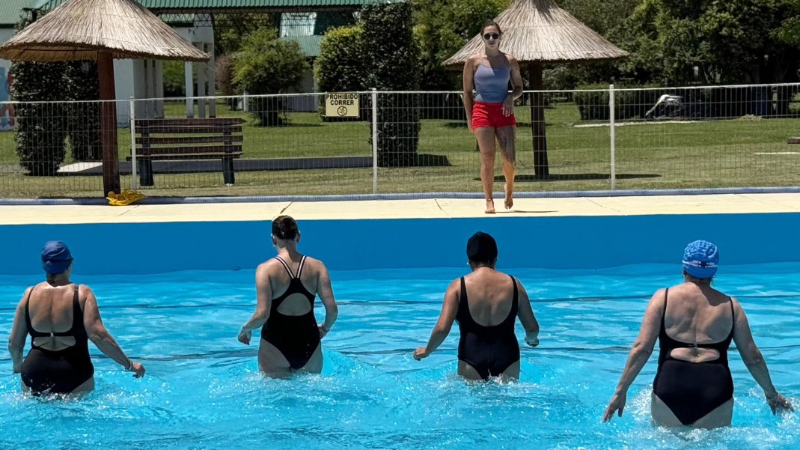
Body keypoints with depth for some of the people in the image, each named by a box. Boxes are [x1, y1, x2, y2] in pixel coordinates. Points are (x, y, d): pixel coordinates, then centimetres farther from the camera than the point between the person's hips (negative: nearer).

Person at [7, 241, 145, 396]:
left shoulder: (30, 294, 7)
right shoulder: (82, 293, -2)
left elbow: (14, 344, 12)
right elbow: (98, 335, -13)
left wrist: (17, 366, 31)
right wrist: (129, 364, -8)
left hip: (35, 374, 3)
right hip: (74, 375, -3)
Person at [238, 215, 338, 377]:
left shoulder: (266, 269, -9)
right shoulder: (317, 267, -1)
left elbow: (262, 314, -16)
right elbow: (332, 309, -5)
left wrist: (245, 329, 4)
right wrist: (324, 328, 16)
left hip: (276, 347, -2)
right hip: (309, 345, 2)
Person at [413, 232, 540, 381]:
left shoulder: (458, 286, 1)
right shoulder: (514, 285, 8)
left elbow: (442, 329, -6)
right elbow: (533, 329, 14)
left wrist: (427, 350, 12)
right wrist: (531, 339, 37)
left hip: (472, 357, -1)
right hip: (506, 357, 1)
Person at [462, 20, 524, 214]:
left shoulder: (509, 61, 6)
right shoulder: (473, 61, 1)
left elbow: (519, 88, 14)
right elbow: (467, 92, 4)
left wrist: (511, 97, -9)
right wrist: (469, 119, -2)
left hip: (504, 111, 2)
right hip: (482, 111, -2)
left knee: (510, 158, -5)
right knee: (487, 158, -8)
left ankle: (509, 188, 25)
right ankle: (489, 201, -2)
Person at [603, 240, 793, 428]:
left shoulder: (663, 298, 10)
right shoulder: (730, 305, 15)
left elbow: (642, 349, 2)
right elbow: (753, 358, 17)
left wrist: (621, 391, 5)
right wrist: (771, 394, 31)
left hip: (671, 385, -1)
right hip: (715, 389, 1)